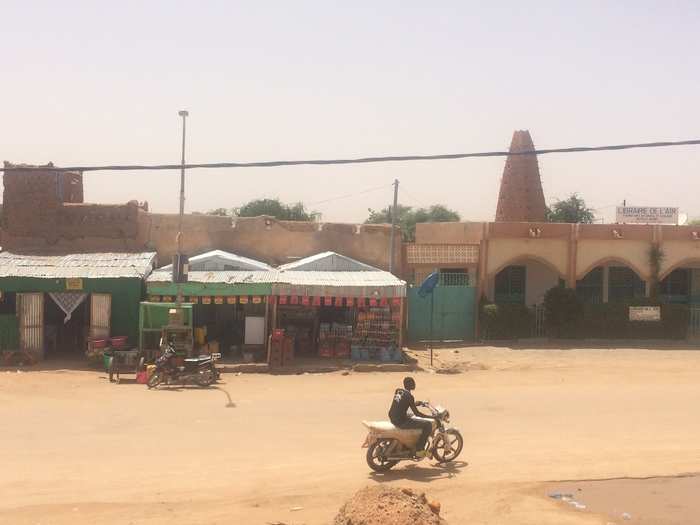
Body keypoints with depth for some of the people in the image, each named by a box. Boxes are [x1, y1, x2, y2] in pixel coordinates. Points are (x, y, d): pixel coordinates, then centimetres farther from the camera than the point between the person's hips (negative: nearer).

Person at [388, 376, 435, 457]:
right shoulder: (409, 396, -14)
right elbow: (417, 413, -14)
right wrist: (433, 417, -9)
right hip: (401, 421, -9)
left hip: (392, 419, 9)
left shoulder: (398, 391, 10)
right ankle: (419, 449, -6)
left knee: (412, 417, 38)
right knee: (428, 425, -10)